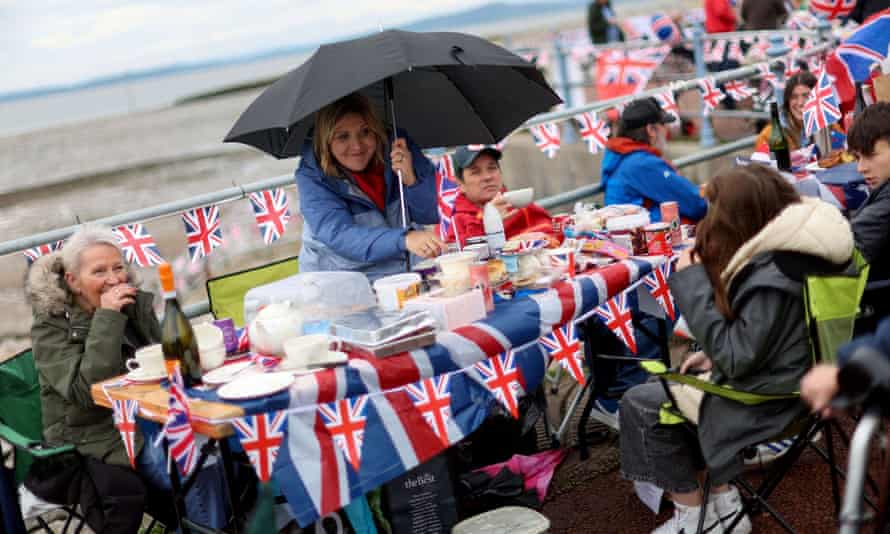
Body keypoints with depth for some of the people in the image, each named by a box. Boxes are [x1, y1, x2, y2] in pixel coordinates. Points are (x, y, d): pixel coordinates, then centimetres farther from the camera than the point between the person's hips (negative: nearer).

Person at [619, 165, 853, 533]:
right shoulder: (782, 249, 0)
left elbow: (735, 360, -27)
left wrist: (693, 283, -25)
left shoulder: (772, 280, -30)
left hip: (768, 395, -10)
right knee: (681, 383, 23)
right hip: (777, 372, 10)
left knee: (640, 404, 0)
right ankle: (723, 503, 20)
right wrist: (713, 353, 5)